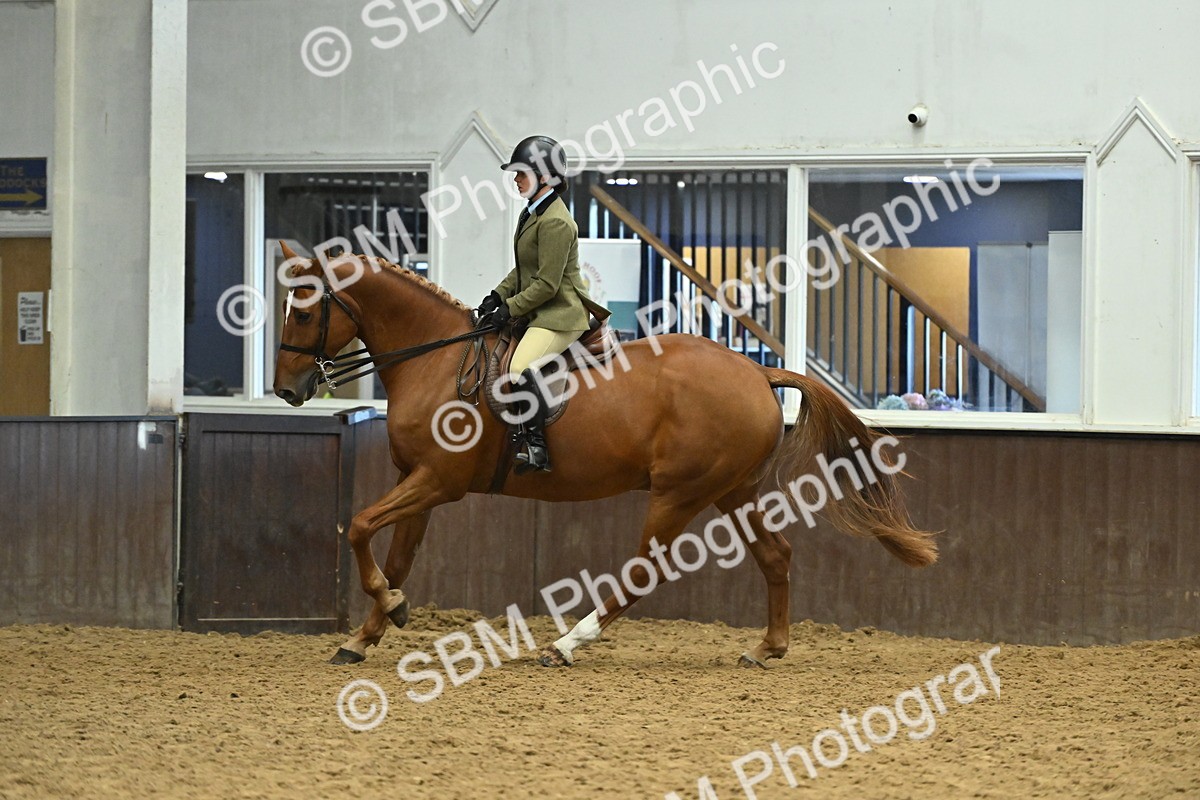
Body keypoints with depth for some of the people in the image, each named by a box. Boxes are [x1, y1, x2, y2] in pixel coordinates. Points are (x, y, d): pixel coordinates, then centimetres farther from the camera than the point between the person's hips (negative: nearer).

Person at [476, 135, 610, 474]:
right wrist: (498, 296, 8)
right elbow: (524, 269, 21)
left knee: (519, 370, -30)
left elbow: (547, 284, -20)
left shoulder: (555, 222, -19)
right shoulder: (533, 214, 13)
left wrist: (509, 308, -15)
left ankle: (536, 448, -28)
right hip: (539, 314, 11)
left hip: (559, 315, -11)